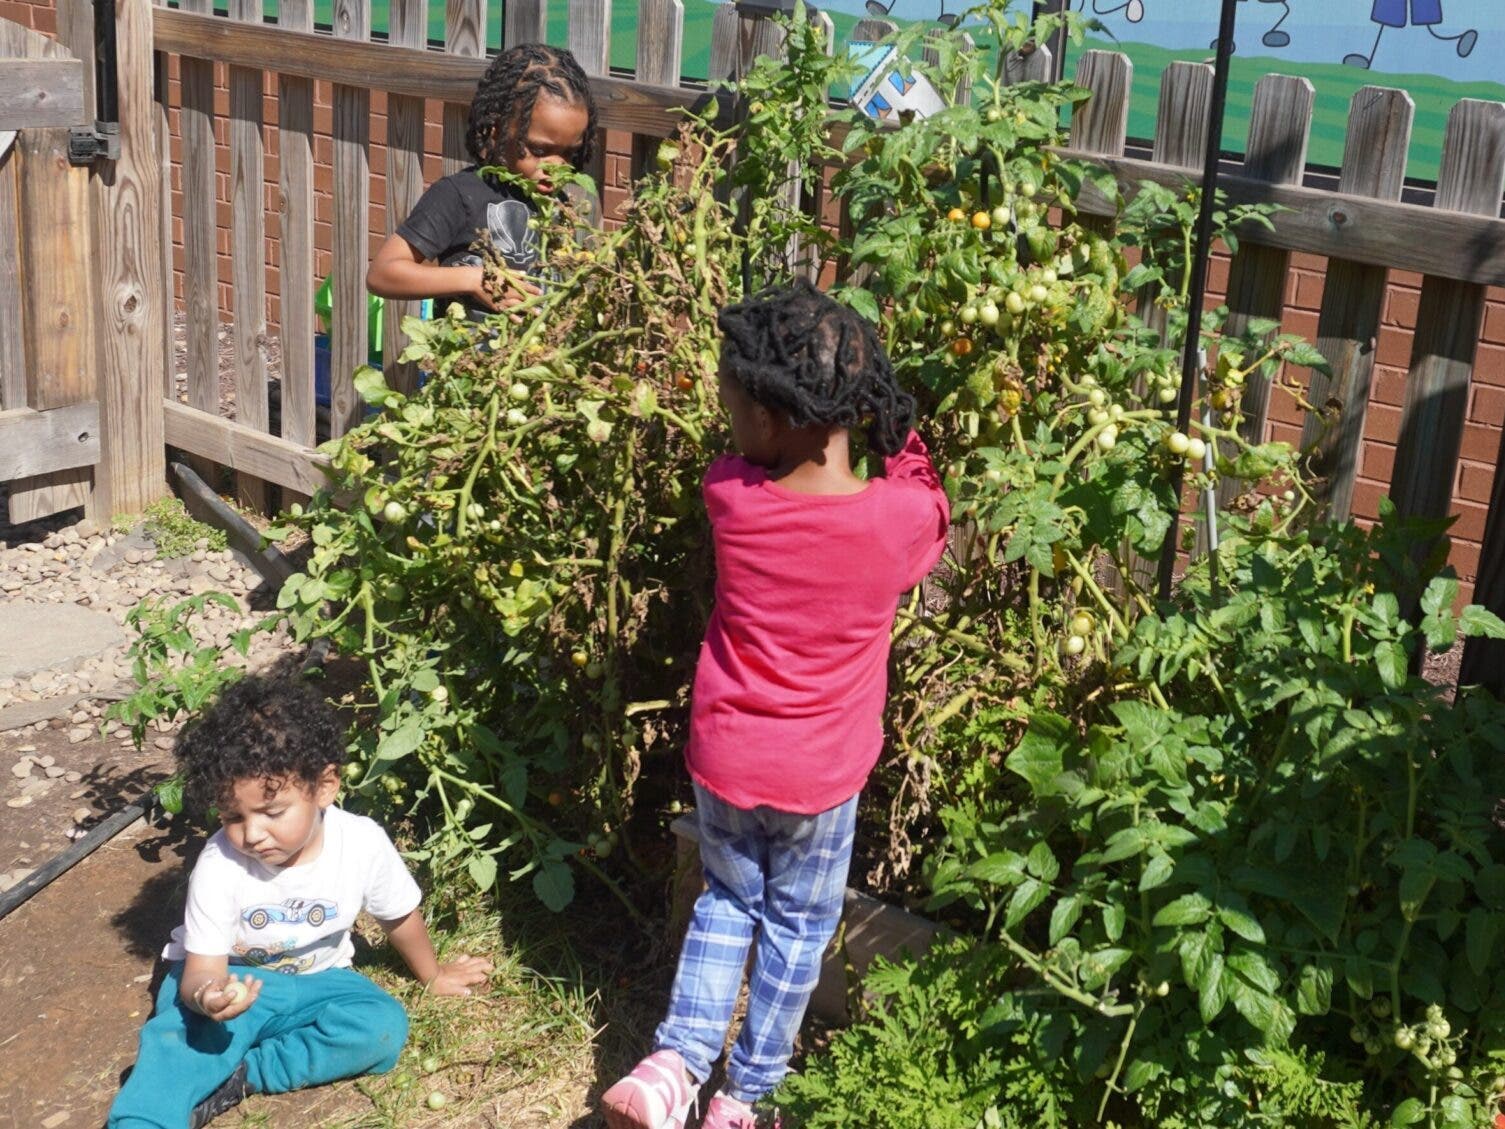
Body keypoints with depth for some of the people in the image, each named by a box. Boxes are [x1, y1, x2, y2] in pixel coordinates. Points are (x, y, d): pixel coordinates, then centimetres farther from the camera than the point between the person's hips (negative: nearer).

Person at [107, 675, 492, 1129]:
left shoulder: (363, 844, -21)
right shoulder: (219, 865, -25)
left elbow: (399, 917, 0)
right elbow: (202, 969, -23)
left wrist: (431, 975, 17)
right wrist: (206, 995, -48)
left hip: (311, 981, 2)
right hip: (228, 980, -2)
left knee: (384, 1027, -26)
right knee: (179, 1039, -33)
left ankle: (239, 1077, -25)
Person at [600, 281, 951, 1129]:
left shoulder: (731, 496, -17)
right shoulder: (901, 517, -19)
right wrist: (899, 431, 9)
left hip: (725, 759, 1)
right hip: (820, 776, -1)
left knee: (728, 903, 25)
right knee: (797, 928, 20)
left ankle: (678, 1060, 12)